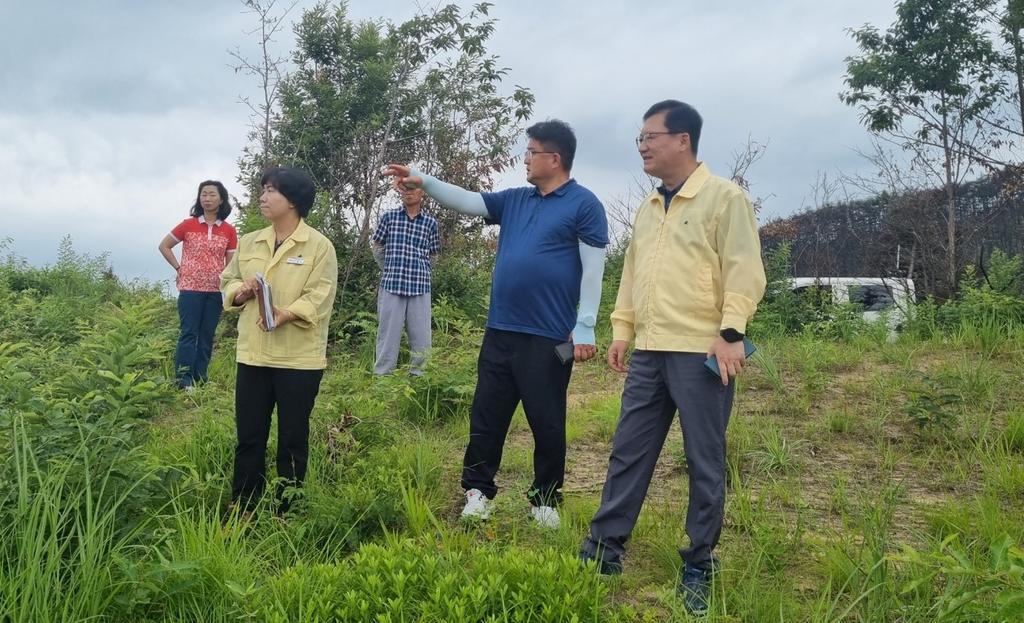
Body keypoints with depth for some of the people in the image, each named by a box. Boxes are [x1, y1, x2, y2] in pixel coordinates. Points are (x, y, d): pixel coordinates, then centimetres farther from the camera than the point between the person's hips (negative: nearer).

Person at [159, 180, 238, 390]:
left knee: (207, 336, 8)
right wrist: (178, 268, 1)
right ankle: (183, 380, -1)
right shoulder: (188, 225, 0)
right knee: (189, 333, -4)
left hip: (215, 290, 2)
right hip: (190, 288, -2)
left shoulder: (229, 231, 3)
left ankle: (200, 379, 17)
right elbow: (164, 246, 9)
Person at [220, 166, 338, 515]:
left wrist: (286, 314, -29)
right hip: (252, 354, 5)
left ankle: (284, 513, 20)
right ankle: (242, 510, 22)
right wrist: (240, 290, -8)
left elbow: (319, 297, -14)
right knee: (249, 435, 10)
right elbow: (227, 281, 16)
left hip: (299, 358, -4)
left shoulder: (319, 246, -6)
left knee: (293, 438, 7)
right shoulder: (249, 243, 10)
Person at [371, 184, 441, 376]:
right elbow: (378, 248, 15)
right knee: (388, 335, 1)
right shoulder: (389, 216, 5)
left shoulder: (430, 222, 6)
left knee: (421, 338, 3)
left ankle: (416, 374, 18)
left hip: (420, 286, 1)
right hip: (391, 284, -1)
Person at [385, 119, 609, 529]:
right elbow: (467, 202, 10)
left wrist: (584, 329, -14)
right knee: (486, 415, 11)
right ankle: (478, 490, 23)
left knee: (546, 422, 6)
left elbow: (593, 270, -10)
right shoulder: (514, 201, 13)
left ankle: (546, 499, 21)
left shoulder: (584, 205, -6)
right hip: (500, 331, 6)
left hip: (549, 337, -6)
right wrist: (423, 182, -4)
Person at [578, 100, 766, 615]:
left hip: (700, 354, -6)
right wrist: (622, 330, 15)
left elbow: (744, 270, -11)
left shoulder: (724, 197, -5)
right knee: (628, 453, 10)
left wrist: (730, 331, -20)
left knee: (705, 463, 4)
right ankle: (604, 549, 20)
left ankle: (698, 567, 17)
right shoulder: (647, 208, 17)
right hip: (649, 352, 7)